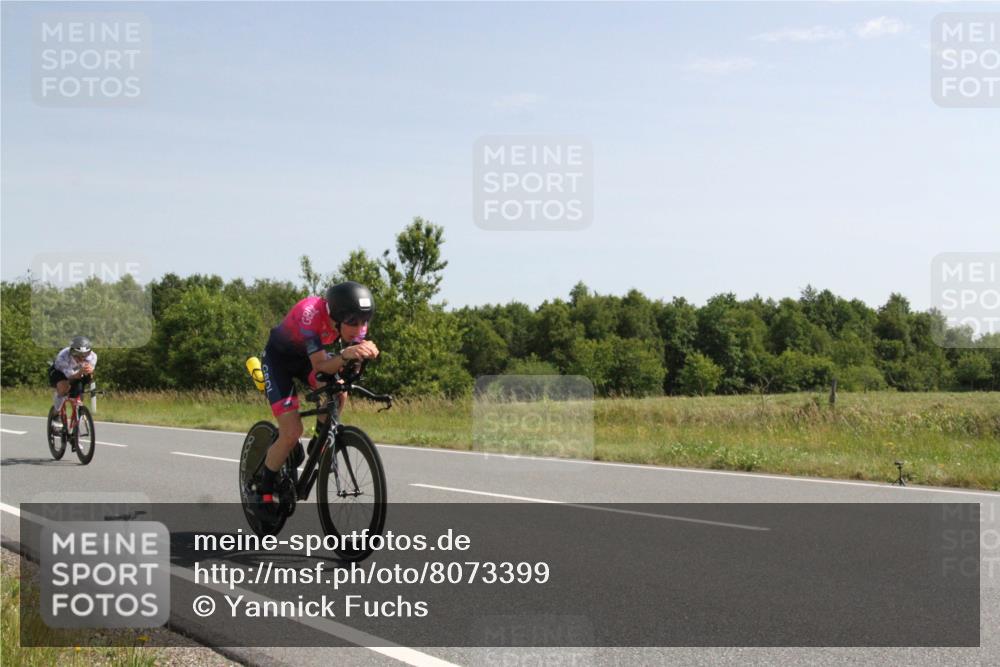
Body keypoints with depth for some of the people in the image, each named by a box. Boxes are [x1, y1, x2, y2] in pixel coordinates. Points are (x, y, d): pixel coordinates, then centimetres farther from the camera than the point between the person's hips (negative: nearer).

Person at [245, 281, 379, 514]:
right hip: (279, 358, -5)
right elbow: (320, 366, -41)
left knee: (338, 395, -24)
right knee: (292, 433, -14)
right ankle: (259, 487, 7)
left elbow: (352, 361, -24)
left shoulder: (355, 318, -22)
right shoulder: (311, 313, -39)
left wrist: (365, 352, -47)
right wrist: (345, 355, -60)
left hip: (306, 357, 6)